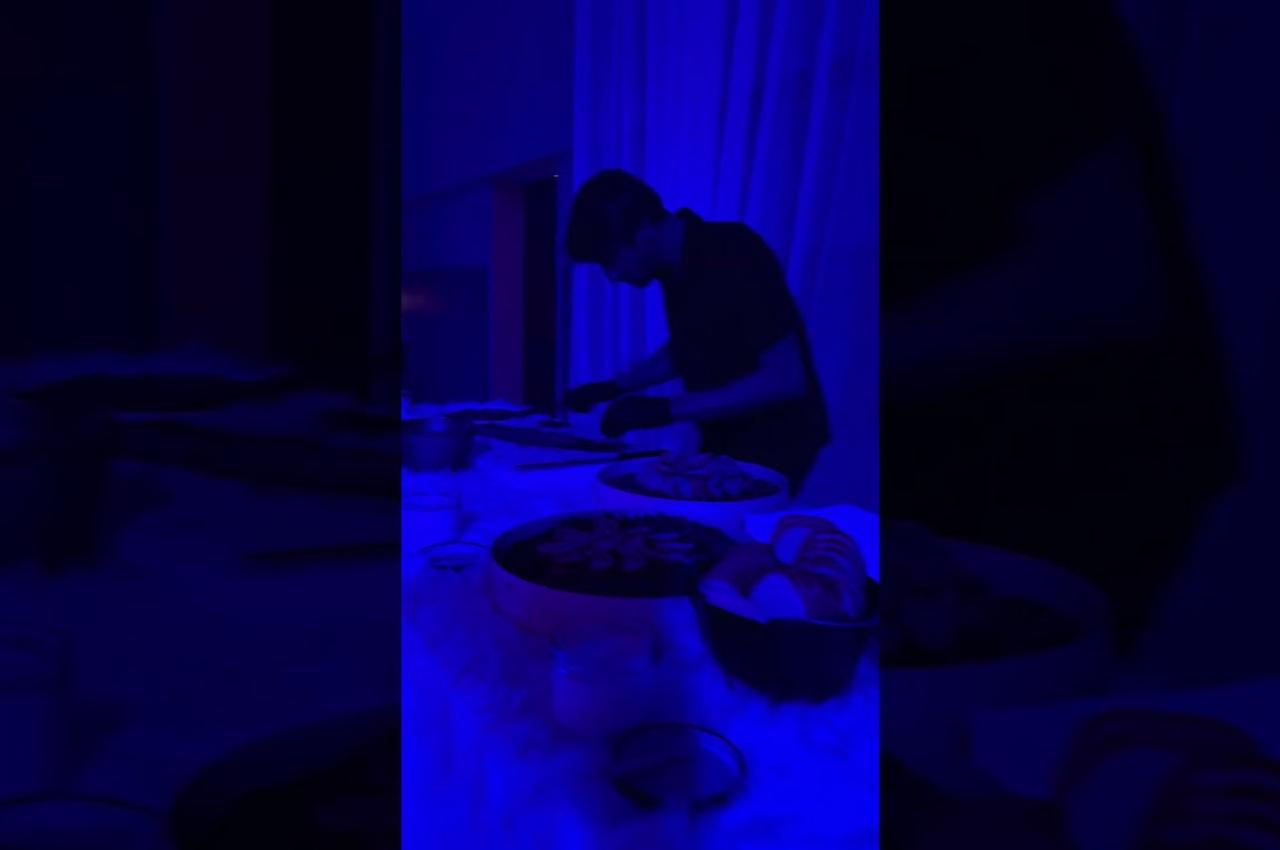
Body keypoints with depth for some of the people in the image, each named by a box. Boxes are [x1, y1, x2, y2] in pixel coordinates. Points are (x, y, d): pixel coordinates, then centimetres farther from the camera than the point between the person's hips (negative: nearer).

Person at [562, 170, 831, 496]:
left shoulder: (732, 258, -23)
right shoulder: (677, 266, 1)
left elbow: (786, 379, -26)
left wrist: (668, 409, -26)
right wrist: (615, 387, 5)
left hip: (773, 444, -7)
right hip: (725, 441, 7)